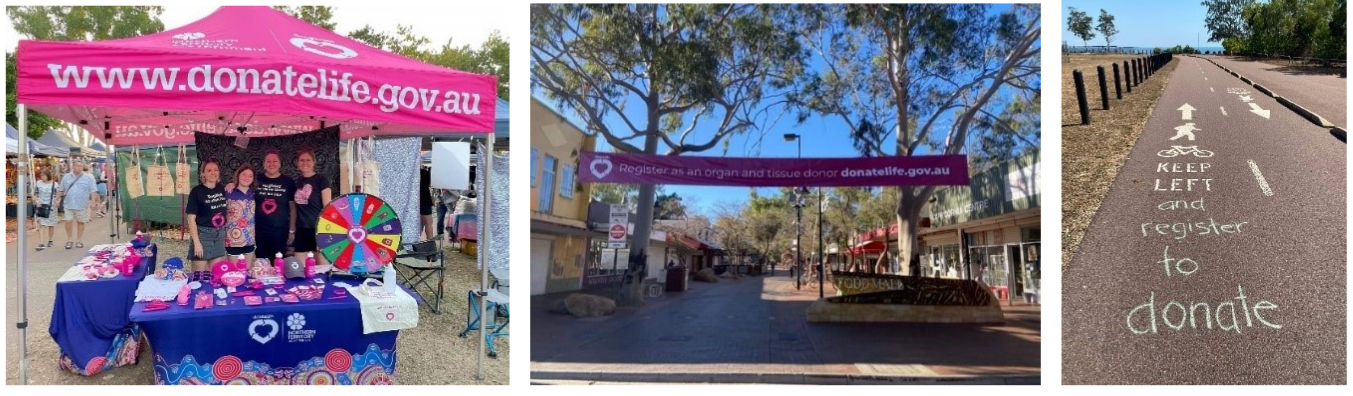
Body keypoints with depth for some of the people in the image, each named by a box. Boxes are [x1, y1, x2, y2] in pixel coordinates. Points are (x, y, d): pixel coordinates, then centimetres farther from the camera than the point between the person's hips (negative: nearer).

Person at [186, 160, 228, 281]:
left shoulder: (222, 189, 6)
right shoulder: (197, 191, -9)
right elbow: (191, 218, -12)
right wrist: (196, 242, -16)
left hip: (220, 235, 5)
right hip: (203, 234, -5)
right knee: (199, 274, 0)